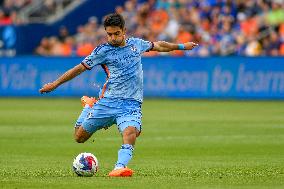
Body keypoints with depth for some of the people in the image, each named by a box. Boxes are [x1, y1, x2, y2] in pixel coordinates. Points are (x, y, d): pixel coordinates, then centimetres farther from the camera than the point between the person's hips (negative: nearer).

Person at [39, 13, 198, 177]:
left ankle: (120, 167, -47)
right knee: (80, 137, 3)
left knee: (130, 132, -31)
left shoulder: (136, 44, 14)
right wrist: (55, 84, 7)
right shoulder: (103, 51, 3)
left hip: (131, 104, 1)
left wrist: (181, 46, 42)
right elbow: (80, 68, 7)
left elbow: (158, 46, 33)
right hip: (108, 101, 0)